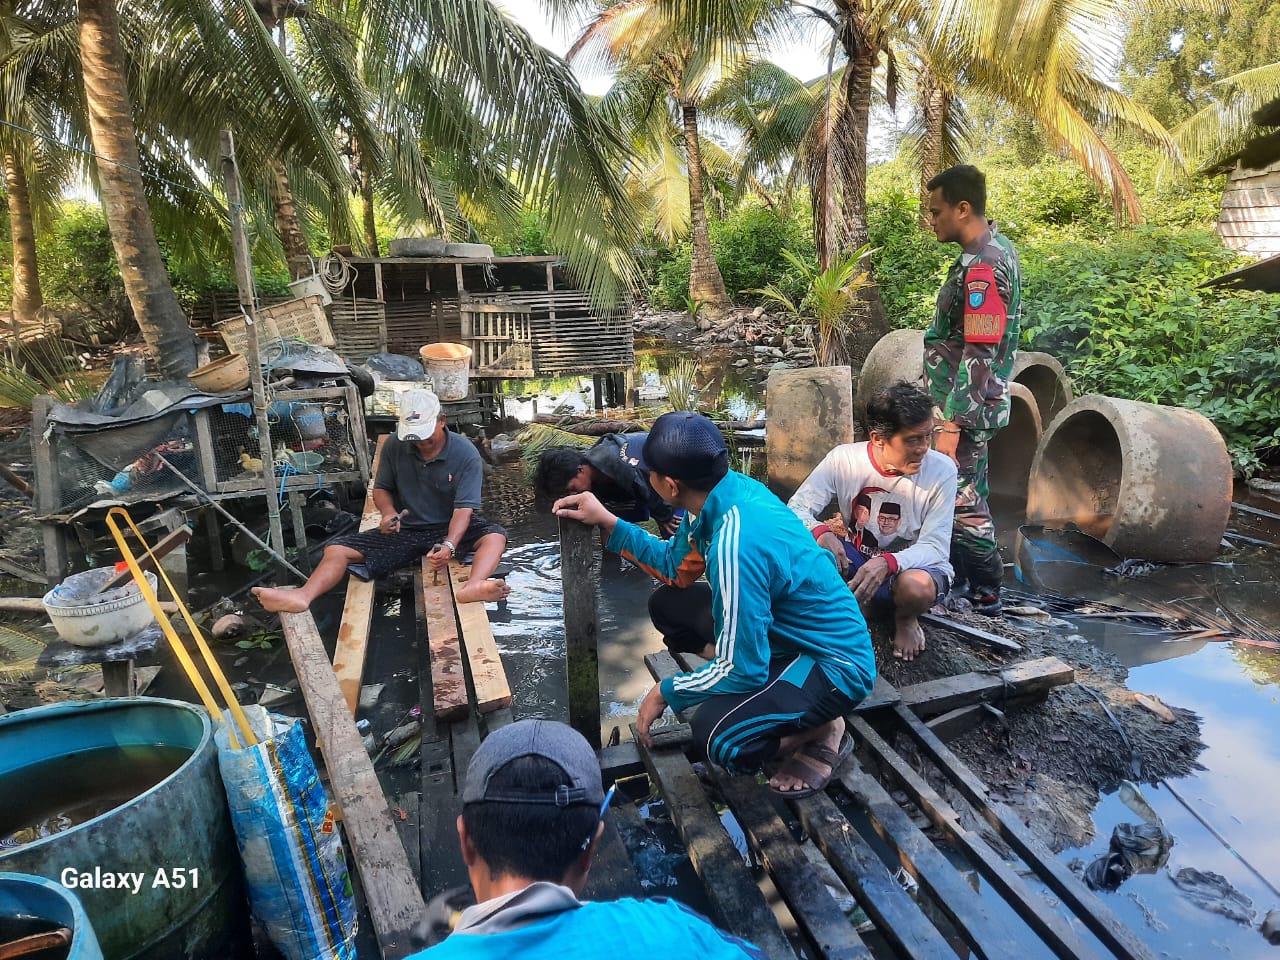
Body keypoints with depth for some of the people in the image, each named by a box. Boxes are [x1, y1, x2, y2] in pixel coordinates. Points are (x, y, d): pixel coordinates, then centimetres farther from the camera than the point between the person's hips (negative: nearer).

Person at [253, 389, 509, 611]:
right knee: (336, 550, -14)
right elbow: (381, 488, 9)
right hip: (405, 530, 3)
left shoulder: (466, 454, -14)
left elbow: (464, 508, -21)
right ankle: (303, 595, -41)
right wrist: (388, 513, -15)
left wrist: (449, 545, -41)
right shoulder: (394, 446, -4)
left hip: (450, 529, -3)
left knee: (495, 536, -34)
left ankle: (471, 588, -64)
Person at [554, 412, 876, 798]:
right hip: (784, 630, 9)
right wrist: (607, 522, 5)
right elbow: (675, 568, 10)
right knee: (667, 605, 12)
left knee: (718, 734, -30)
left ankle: (823, 734, -1)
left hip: (834, 660, -8)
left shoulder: (737, 543, -34)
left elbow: (742, 669, -28)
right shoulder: (721, 493, -7)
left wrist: (666, 692, -12)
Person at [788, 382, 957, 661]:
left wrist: (888, 563, -41)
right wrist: (820, 533, -40)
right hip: (856, 558, 1)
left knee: (918, 585, -39)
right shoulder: (843, 458, -15)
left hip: (912, 564, -1)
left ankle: (905, 618, 0)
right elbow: (796, 510, -16)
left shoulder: (941, 471, -18)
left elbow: (934, 547, -20)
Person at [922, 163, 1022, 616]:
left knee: (961, 501, -1)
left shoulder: (982, 266, -21)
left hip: (966, 408, -10)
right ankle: (969, 583, 33)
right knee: (966, 495, 19)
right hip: (973, 404, 10)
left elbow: (979, 354, -26)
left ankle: (985, 596, 14)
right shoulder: (995, 248, 11)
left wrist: (950, 424, -25)